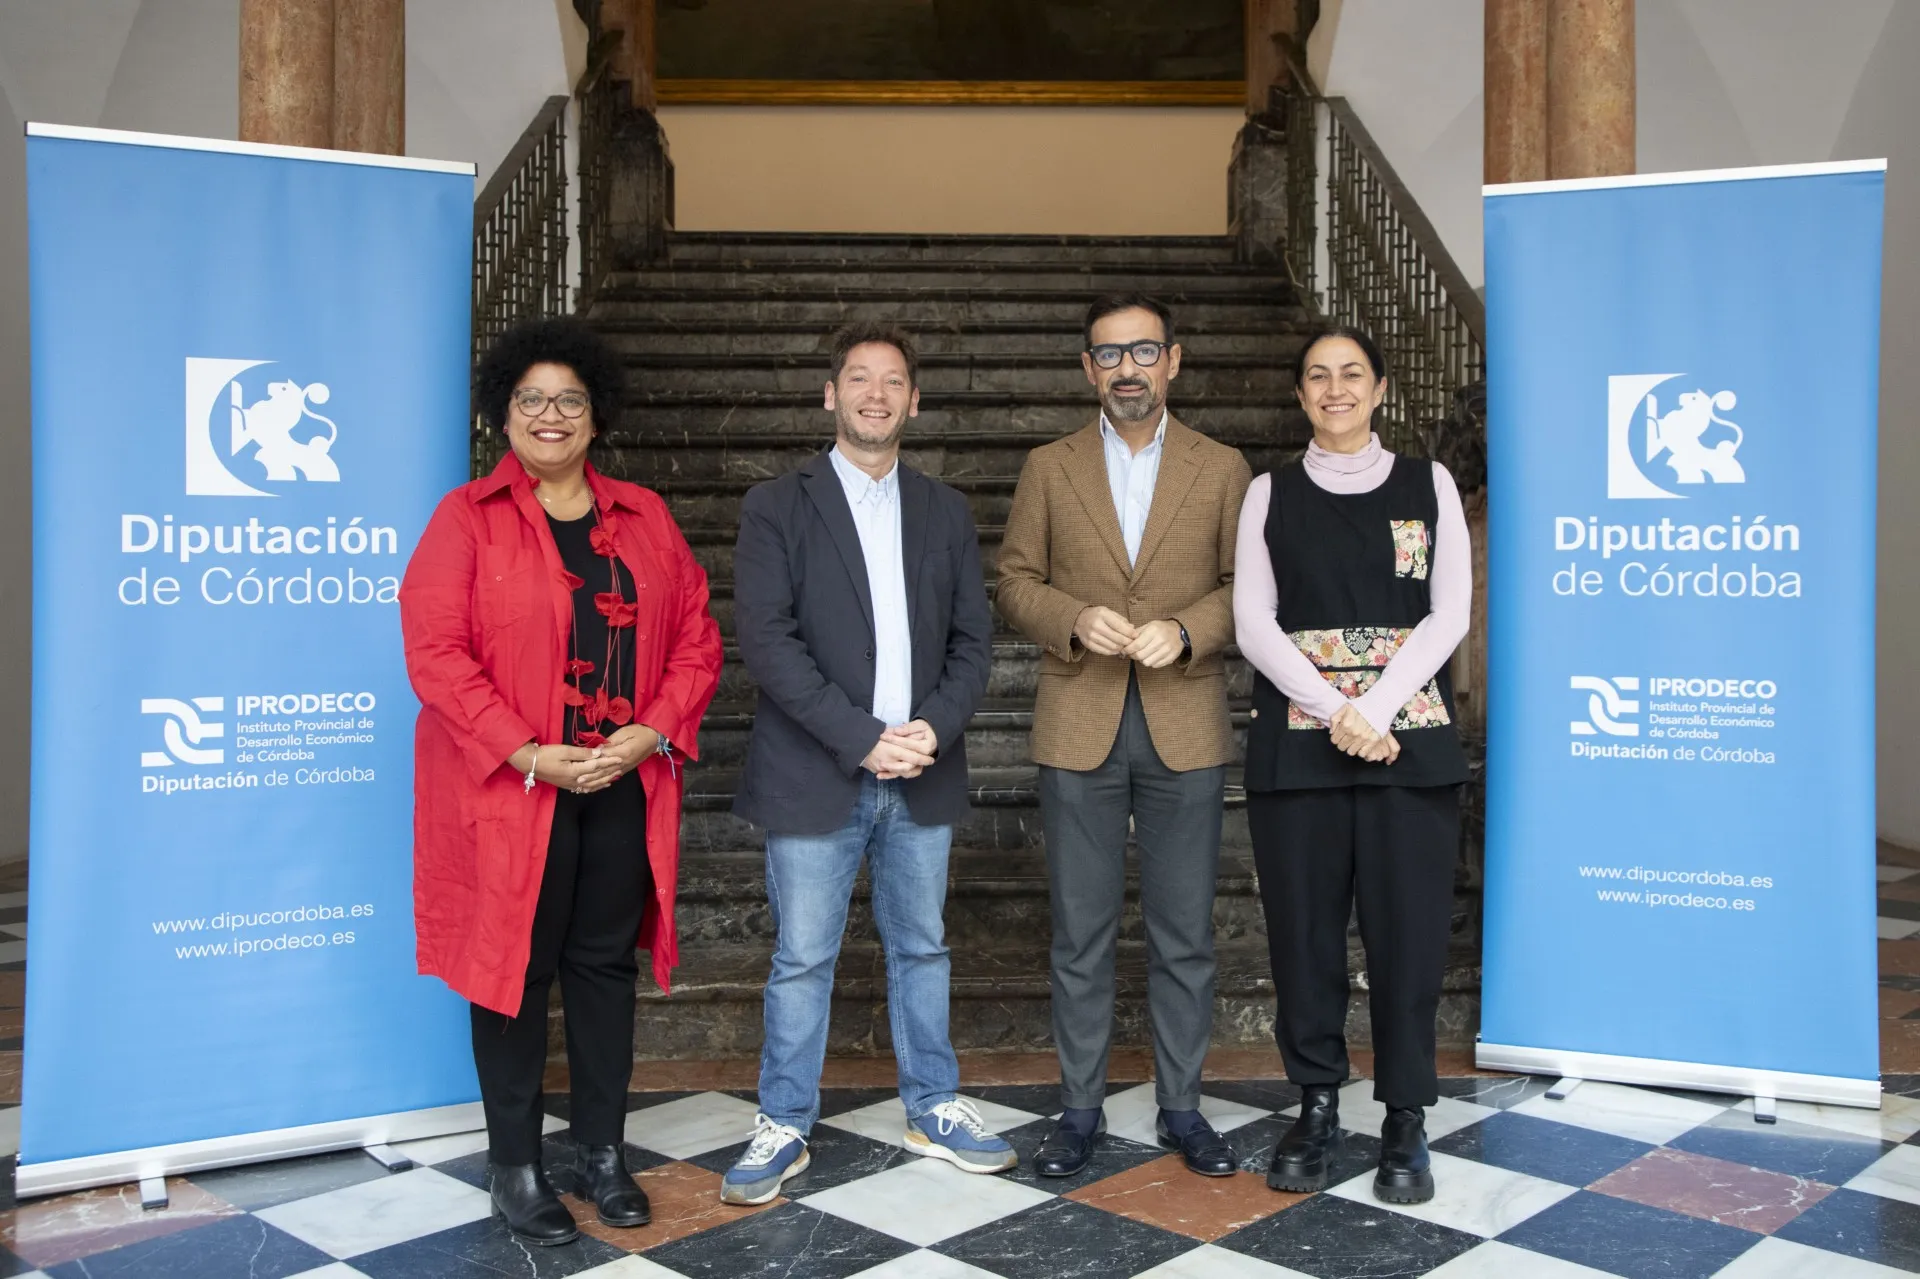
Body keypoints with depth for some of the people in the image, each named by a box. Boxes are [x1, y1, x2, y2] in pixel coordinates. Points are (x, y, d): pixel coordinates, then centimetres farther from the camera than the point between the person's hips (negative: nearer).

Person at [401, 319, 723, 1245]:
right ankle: (515, 1169, 20)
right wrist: (529, 756, -17)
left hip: (625, 785, 4)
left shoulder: (643, 517, 10)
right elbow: (435, 653, -11)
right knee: (515, 970, 6)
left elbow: (695, 638, 7)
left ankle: (602, 1155, 26)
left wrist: (653, 733, -8)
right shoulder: (467, 519, -2)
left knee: (605, 964, 12)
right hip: (510, 790, -3)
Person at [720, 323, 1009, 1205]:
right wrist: (862, 738, -17)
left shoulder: (944, 513, 11)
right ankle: (783, 1127, 18)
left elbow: (973, 638, 8)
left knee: (921, 947, 14)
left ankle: (933, 1109, 28)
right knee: (802, 959, 4)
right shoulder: (777, 507, -1)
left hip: (923, 775, 4)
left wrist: (934, 728, -10)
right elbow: (766, 639, -11)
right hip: (815, 776, -3)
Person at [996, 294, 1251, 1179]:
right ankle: (1081, 1109, 20)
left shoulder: (1221, 470, 7)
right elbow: (1015, 583, 6)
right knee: (1081, 933, 7)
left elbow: (1245, 587, 4)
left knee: (1185, 935, 7)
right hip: (1079, 730, 0)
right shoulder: (1048, 469, 8)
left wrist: (1186, 631, -14)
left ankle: (1182, 1108, 22)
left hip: (1186, 729, 0)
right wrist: (1075, 619, -13)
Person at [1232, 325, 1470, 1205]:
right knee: (1304, 927, 4)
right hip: (1295, 739, 1)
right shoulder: (1271, 494, 9)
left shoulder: (1428, 485, 9)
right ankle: (1317, 1107, 18)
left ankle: (1405, 1120, 13)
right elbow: (1254, 623, 1)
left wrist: (1377, 710, -12)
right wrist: (1337, 711, -12)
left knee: (1408, 928, 0)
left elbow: (1448, 614, 1)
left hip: (1409, 738, 0)